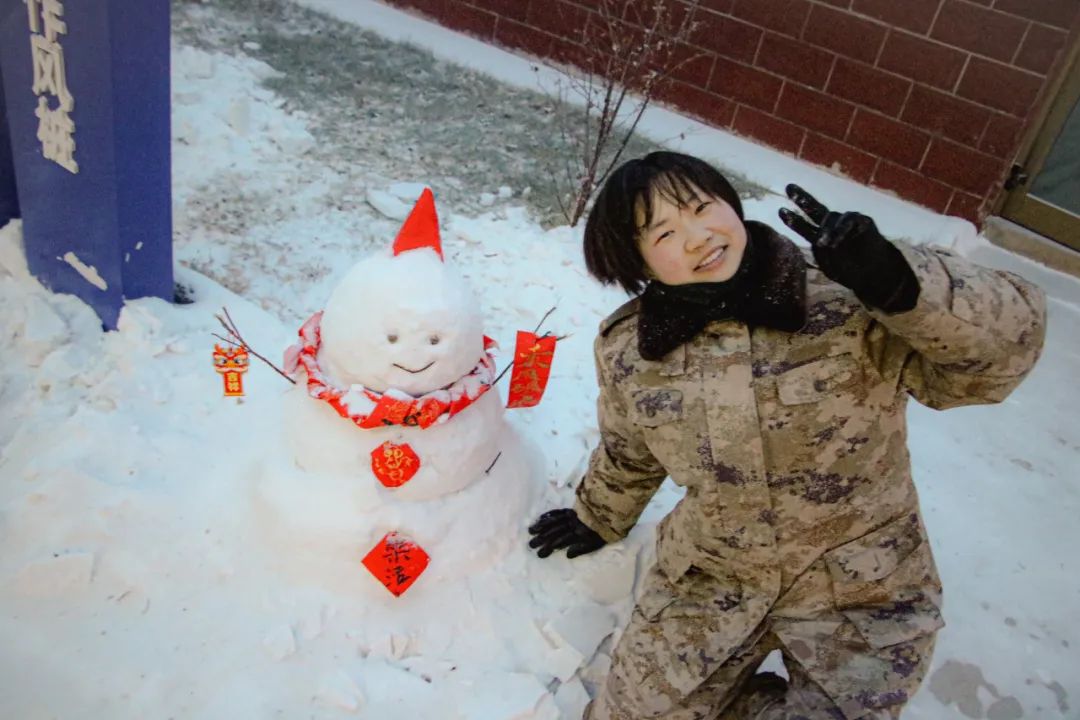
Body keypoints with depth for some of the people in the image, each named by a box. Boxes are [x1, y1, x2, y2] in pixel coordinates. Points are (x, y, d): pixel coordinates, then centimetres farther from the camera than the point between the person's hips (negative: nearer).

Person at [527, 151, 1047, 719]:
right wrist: (598, 519, 27)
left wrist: (896, 283, -42)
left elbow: (1007, 344, -25)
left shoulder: (854, 305, -21)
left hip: (863, 590, -2)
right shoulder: (627, 352, -9)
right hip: (707, 581, 3)